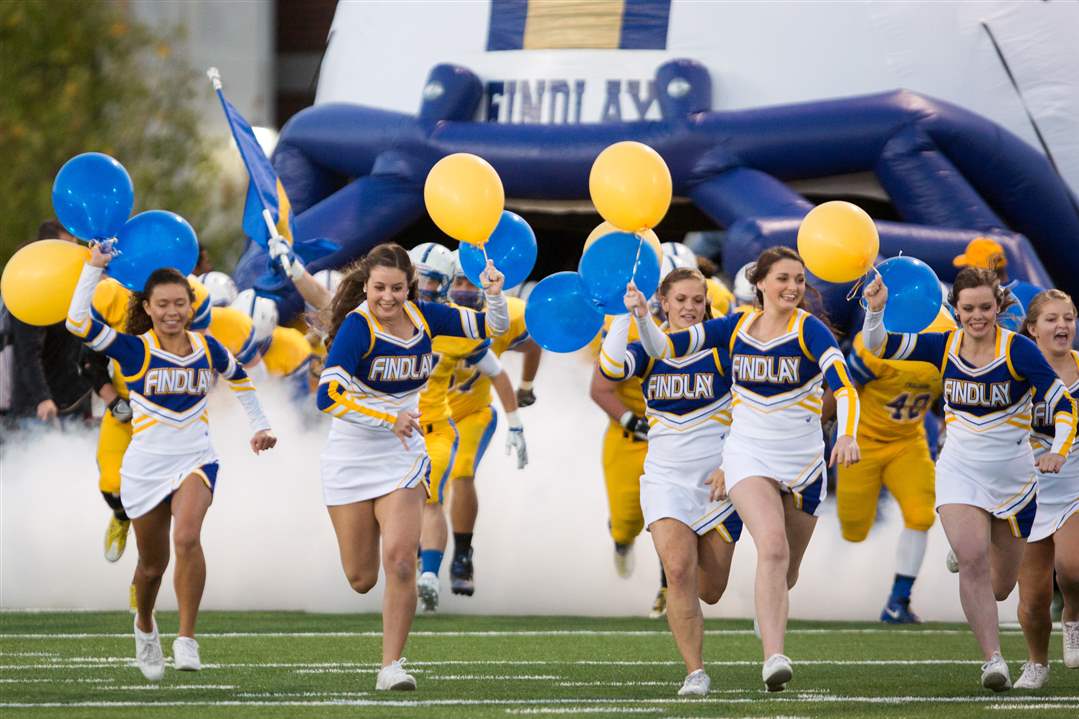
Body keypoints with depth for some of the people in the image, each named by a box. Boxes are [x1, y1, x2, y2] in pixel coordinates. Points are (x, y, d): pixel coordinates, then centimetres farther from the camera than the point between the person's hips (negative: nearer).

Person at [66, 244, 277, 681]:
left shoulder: (207, 349, 3)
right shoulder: (133, 350, -7)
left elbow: (238, 377, 25)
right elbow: (77, 322, -20)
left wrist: (259, 425, 24)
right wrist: (94, 268, -20)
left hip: (195, 461, 0)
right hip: (146, 466, 0)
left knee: (187, 538, -28)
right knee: (152, 564, 9)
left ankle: (187, 640, -24)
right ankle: (145, 627, 42)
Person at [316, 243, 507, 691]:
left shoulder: (423, 317, -4)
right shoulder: (357, 327, -19)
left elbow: (494, 327, 7)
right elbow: (328, 396, -30)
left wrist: (494, 296, -14)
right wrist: (388, 419, -35)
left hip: (403, 454, 2)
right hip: (351, 456, -2)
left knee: (400, 563, -16)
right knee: (361, 579, 6)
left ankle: (392, 665, -5)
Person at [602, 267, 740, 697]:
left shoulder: (722, 350, -2)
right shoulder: (650, 349, 3)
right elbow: (612, 368, -18)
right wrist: (628, 314, -20)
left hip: (718, 482, 0)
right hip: (666, 479, 0)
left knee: (709, 591, 5)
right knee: (678, 571, -20)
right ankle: (695, 672, -13)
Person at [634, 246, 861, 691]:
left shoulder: (809, 330, -8)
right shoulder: (734, 328, 1)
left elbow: (845, 387, -21)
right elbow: (662, 348, 3)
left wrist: (847, 436, -39)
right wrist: (640, 316, -18)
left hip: (803, 462, 0)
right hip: (749, 457, 0)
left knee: (785, 571, 13)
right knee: (773, 546, -25)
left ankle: (767, 613, 50)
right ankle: (774, 658, -33)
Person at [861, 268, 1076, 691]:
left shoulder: (1019, 350, -13)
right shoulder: (944, 347, -3)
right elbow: (878, 346, -3)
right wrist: (875, 310, -22)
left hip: (1013, 477, -1)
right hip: (960, 473, 1)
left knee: (1000, 587, 11)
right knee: (973, 560, -23)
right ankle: (993, 660, -21)